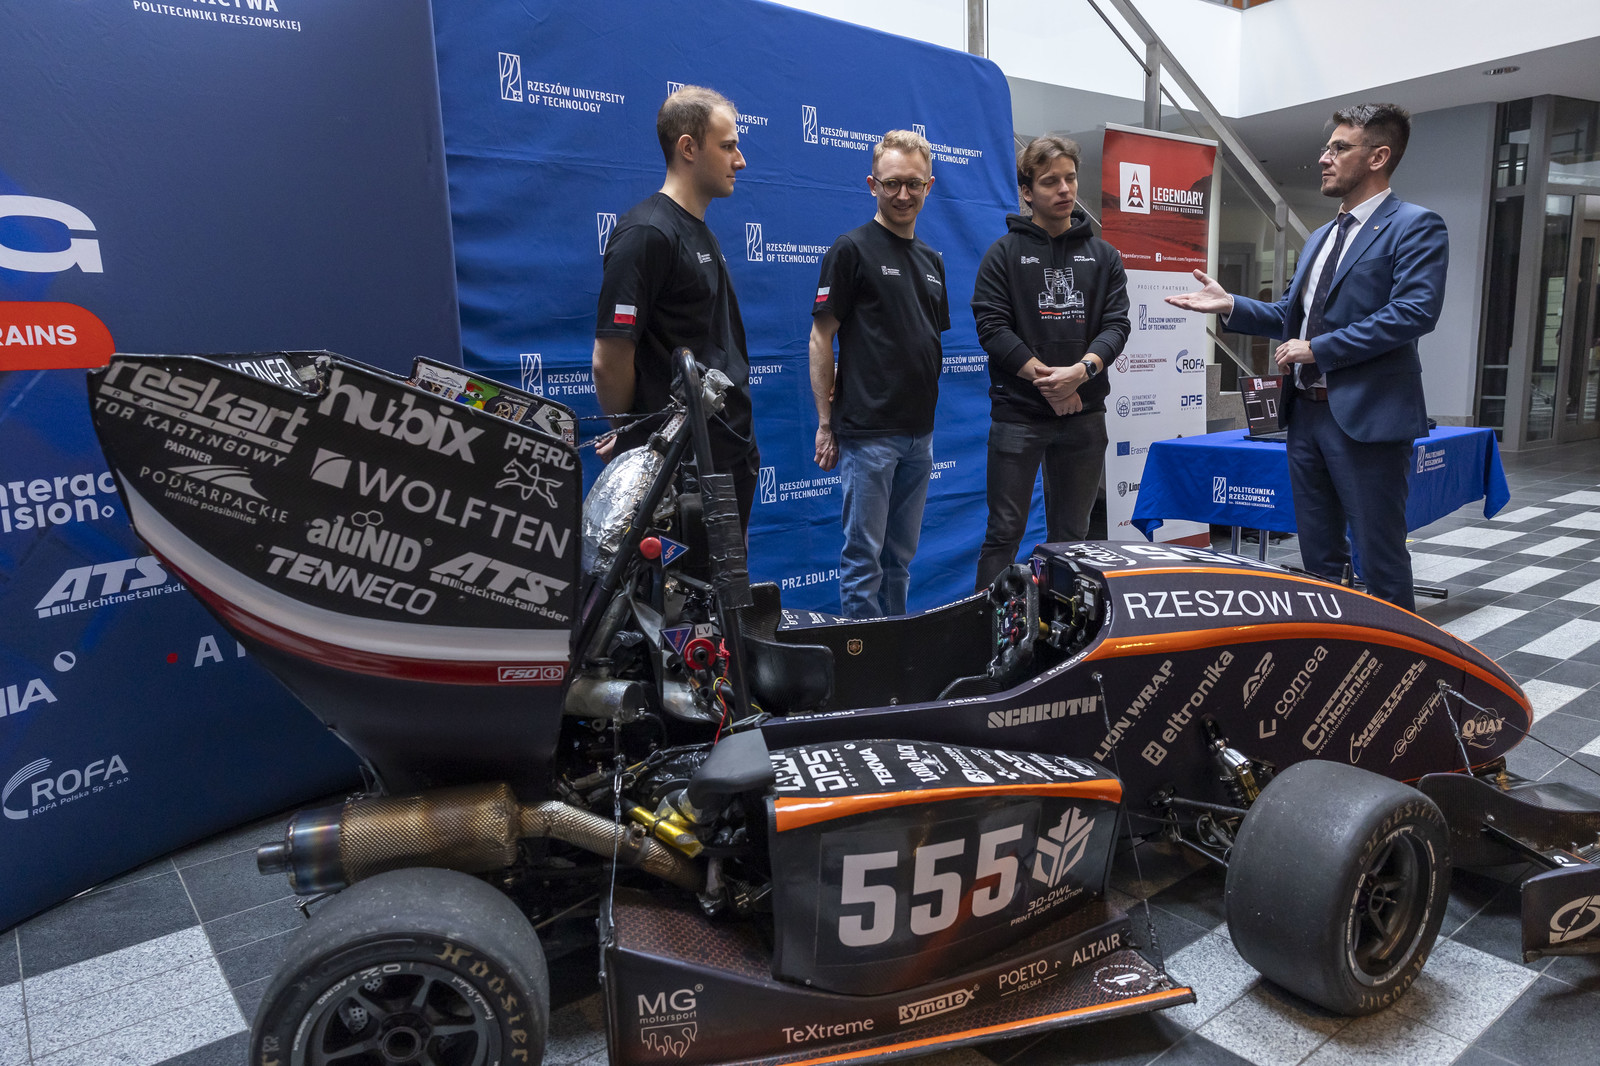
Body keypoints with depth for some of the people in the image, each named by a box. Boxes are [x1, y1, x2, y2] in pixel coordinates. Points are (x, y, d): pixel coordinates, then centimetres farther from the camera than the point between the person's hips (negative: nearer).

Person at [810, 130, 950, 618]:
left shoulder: (932, 260, 15)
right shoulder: (852, 249, -5)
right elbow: (821, 339, -8)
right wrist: (826, 423, -11)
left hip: (919, 432, 7)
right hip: (867, 431, -7)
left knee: (900, 557, 15)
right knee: (864, 556, -1)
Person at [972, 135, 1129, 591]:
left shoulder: (1103, 255, 12)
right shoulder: (1005, 253, 3)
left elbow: (1116, 324, 3)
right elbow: (992, 327, -6)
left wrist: (1081, 370, -16)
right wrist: (1044, 378, -14)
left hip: (1084, 413, 3)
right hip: (1018, 411, -3)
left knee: (1071, 535, 11)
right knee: (1005, 532, -2)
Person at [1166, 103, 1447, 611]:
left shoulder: (1415, 226, -6)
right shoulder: (1320, 237, 20)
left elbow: (1415, 312, -19)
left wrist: (1318, 349, -18)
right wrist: (1230, 304, 6)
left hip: (1366, 415, -8)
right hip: (1307, 412, 8)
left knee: (1380, 560, 0)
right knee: (1319, 556, 15)